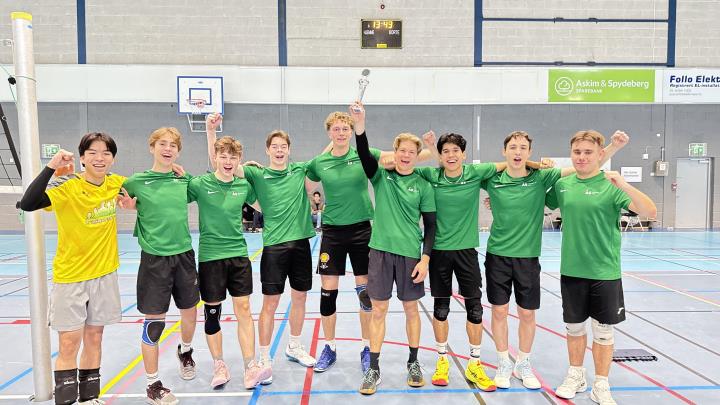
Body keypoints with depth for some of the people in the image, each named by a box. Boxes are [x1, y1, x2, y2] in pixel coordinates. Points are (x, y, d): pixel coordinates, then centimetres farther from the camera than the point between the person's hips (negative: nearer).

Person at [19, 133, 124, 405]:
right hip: (70, 276, -4)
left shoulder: (116, 183, -2)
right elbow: (28, 204, -31)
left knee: (94, 339, 15)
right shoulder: (68, 187, -16)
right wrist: (50, 167, -34)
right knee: (68, 344, 0)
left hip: (104, 273, 4)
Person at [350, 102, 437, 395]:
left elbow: (430, 225, 2)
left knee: (411, 308, 11)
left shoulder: (422, 186, 0)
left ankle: (413, 363, 29)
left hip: (410, 253, 0)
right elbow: (364, 155, -18)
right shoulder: (380, 175, 1)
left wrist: (425, 259, -6)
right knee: (378, 310, 5)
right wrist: (360, 127, -34)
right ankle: (374, 369, 16)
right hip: (380, 250, 0)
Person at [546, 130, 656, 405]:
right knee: (574, 326, 15)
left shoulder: (611, 185, -10)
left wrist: (625, 186, -33)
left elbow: (650, 212, -19)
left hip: (604, 272, -3)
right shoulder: (562, 185, 2)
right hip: (571, 270, 3)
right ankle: (576, 376, 35)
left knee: (603, 331, 8)